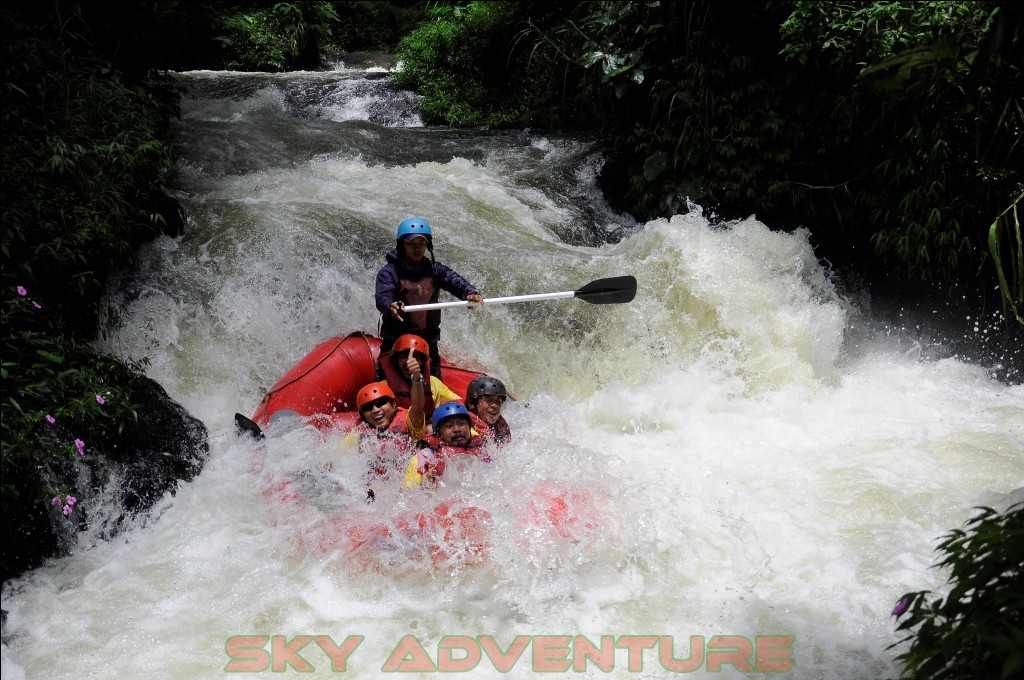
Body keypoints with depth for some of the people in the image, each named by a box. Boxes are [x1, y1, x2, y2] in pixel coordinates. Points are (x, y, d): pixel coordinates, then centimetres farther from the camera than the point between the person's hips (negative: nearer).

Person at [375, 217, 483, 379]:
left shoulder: (436, 269, 3)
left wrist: (470, 292, -36)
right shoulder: (389, 272, -7)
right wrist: (390, 306, -48)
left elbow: (455, 281, -14)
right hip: (395, 341, -3)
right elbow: (382, 297, -24)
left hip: (428, 341, 3)